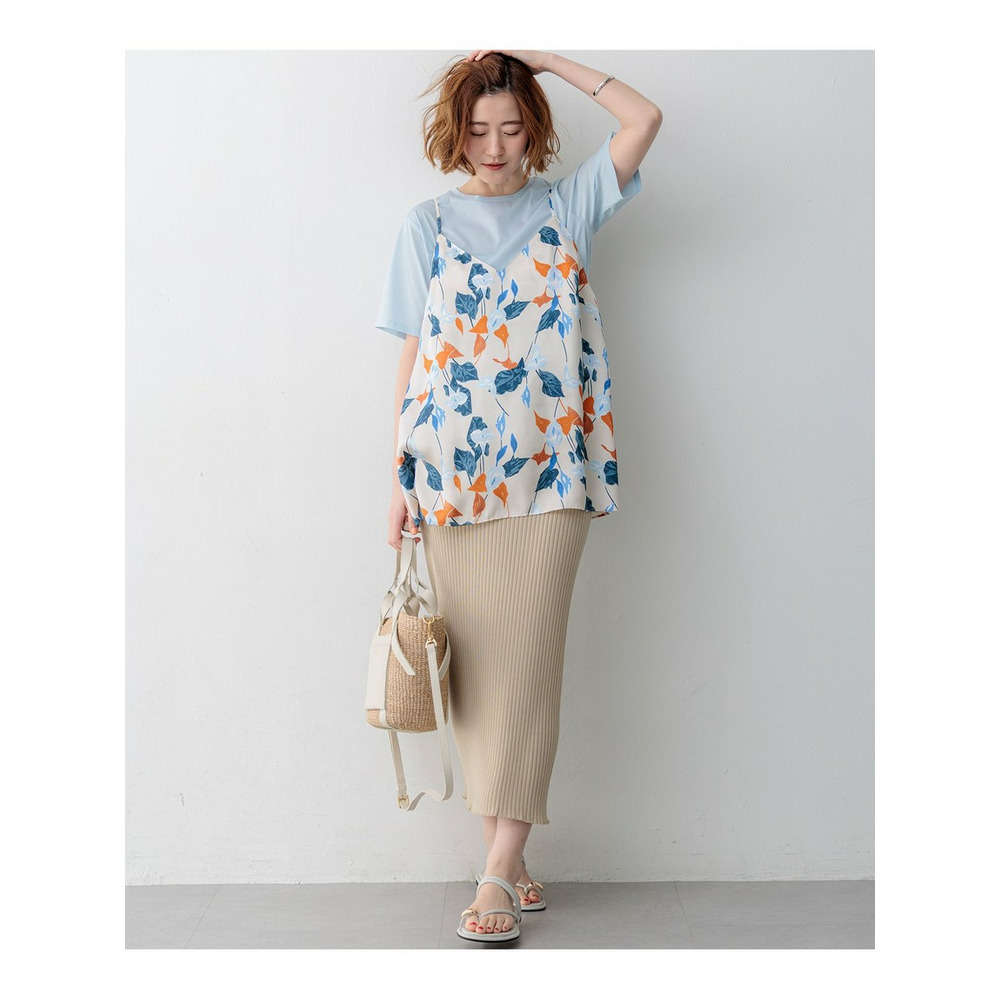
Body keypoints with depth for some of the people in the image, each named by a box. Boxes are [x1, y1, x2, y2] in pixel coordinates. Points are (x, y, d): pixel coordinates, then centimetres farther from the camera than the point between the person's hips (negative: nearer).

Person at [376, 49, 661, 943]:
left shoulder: (566, 207, 12)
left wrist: (541, 56, 4)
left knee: (525, 658, -7)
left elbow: (645, 119, 0)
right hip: (453, 470, 1)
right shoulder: (429, 223, 13)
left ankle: (501, 868, -6)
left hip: (547, 468, -1)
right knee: (473, 660, 1)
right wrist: (401, 477, 2)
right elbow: (415, 357, 8)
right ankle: (509, 861, 10)